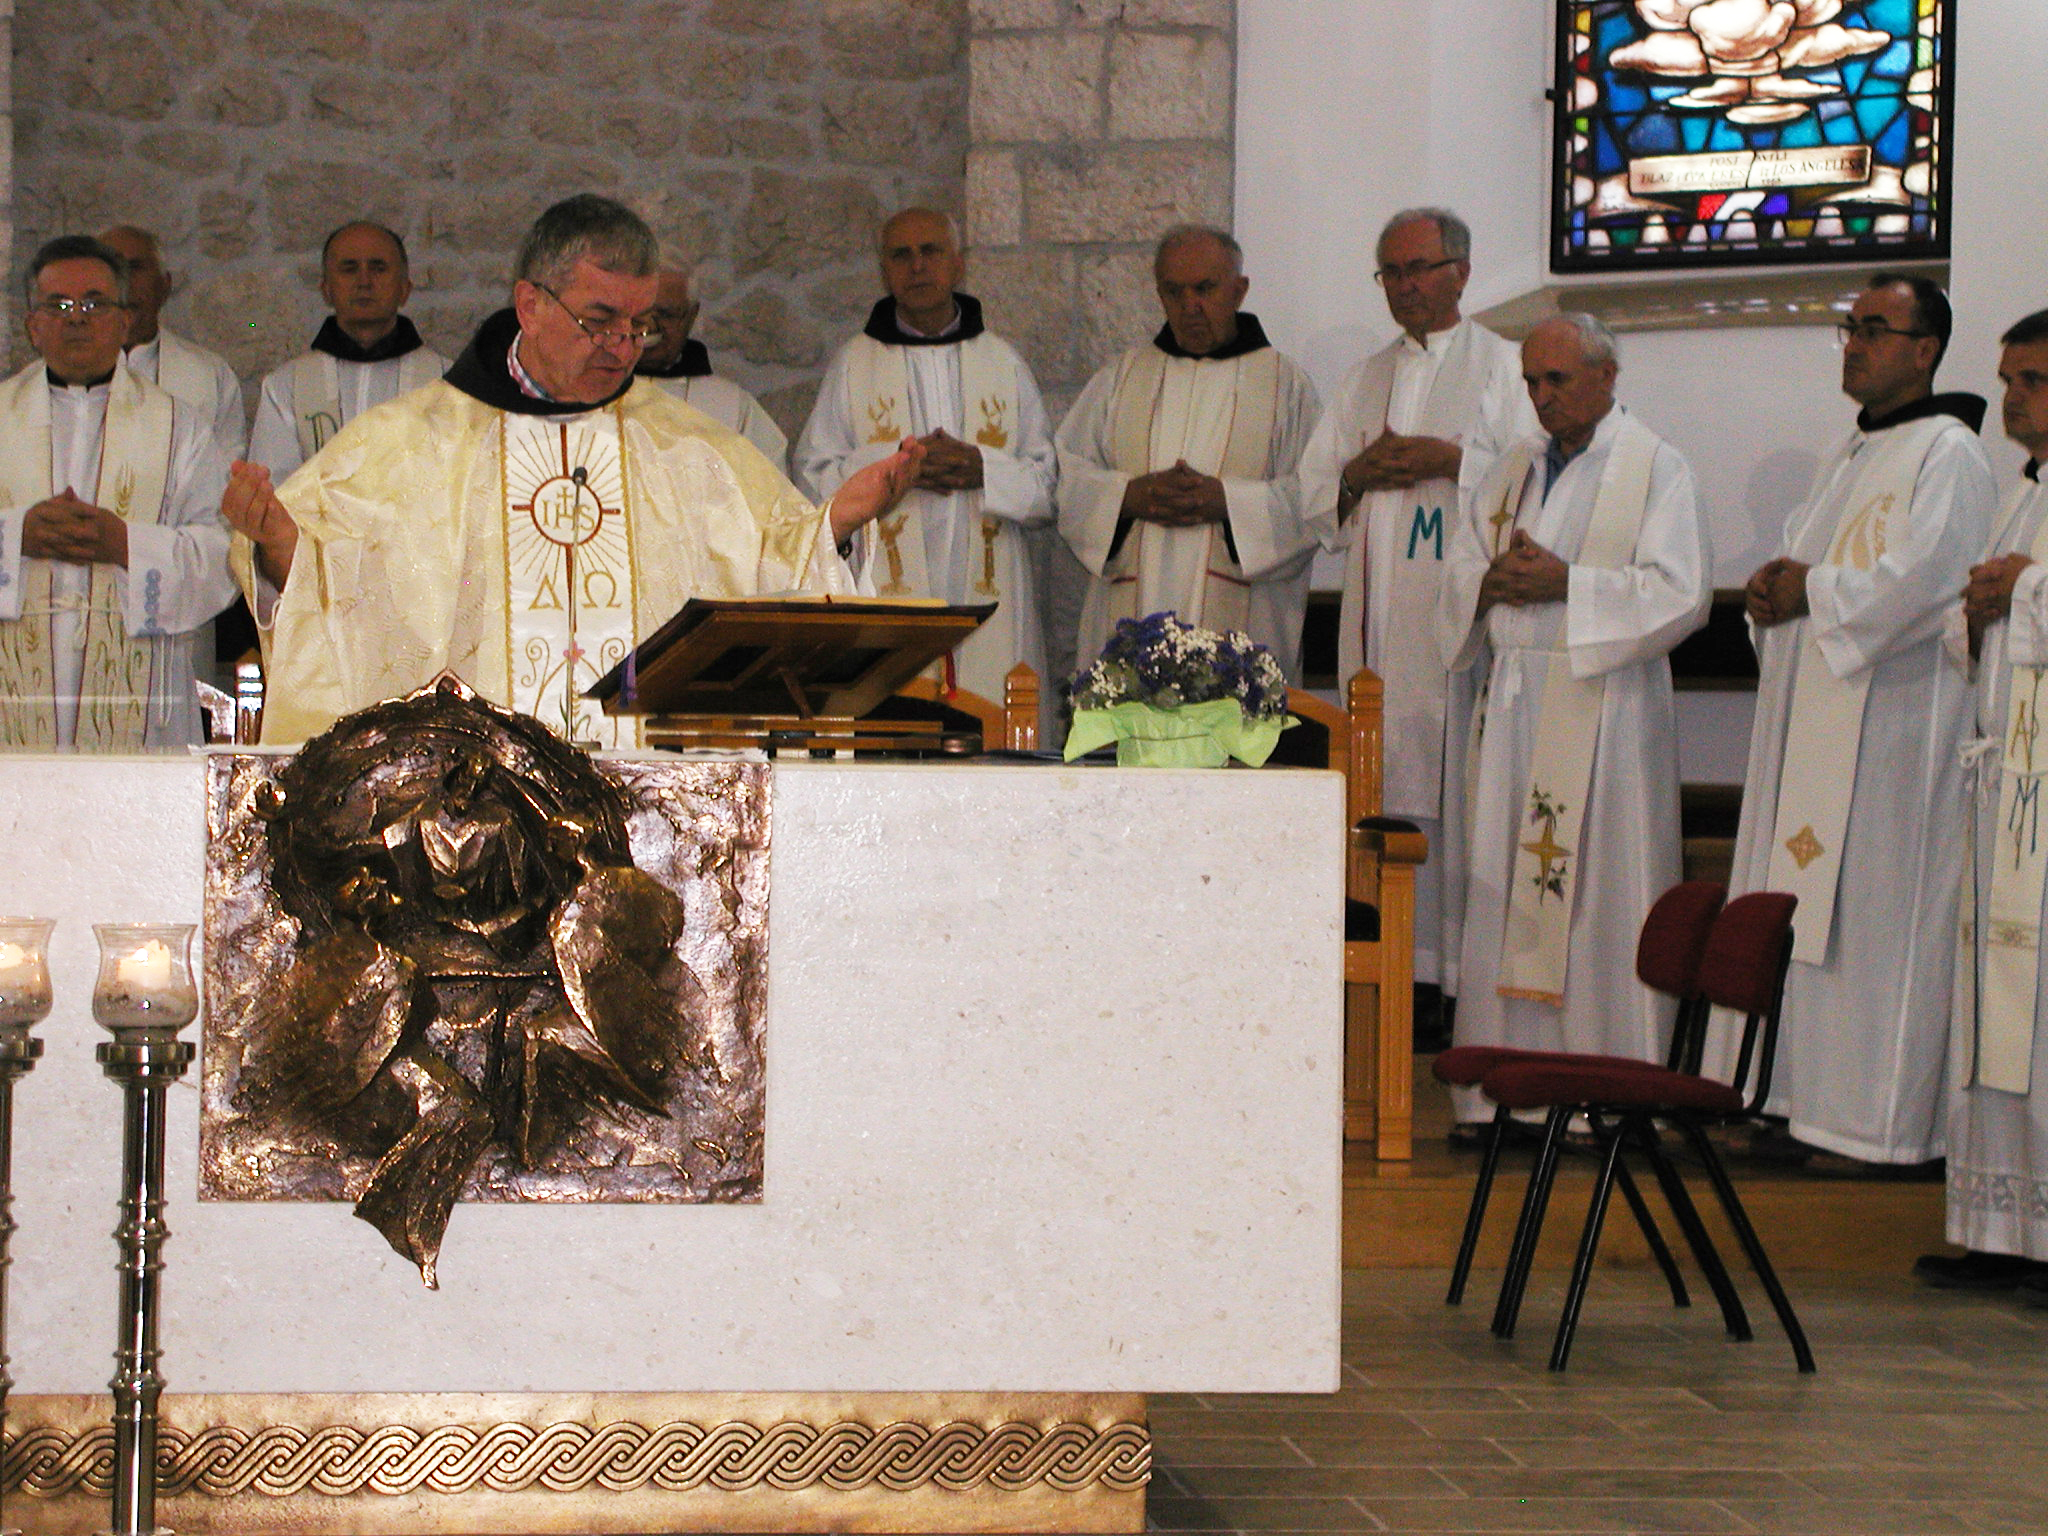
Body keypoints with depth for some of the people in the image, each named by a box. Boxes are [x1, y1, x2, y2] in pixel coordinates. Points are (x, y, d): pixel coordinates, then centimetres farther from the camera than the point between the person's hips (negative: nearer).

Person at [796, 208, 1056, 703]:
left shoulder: (1004, 362, 14)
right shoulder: (854, 364, 10)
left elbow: (1050, 481, 11)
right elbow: (813, 475, 4)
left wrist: (983, 470, -8)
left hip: (987, 602, 1)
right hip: (890, 597, -1)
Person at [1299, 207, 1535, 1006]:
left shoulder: (1503, 368, 6)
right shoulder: (1366, 379, 21)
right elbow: (1315, 496, 18)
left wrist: (1451, 460, -13)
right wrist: (1360, 474, -1)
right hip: (1381, 614, 5)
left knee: (1461, 784, -9)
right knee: (1386, 783, 1)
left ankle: (1466, 976, -8)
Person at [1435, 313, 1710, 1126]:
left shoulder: (1654, 468, -2)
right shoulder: (1516, 466, 17)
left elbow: (1681, 593, -11)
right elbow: (1458, 569, 18)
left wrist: (1567, 584, -16)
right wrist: (1491, 582, -4)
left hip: (1605, 706, -6)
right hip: (1515, 701, 6)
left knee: (1601, 897, -5)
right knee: (1503, 895, 4)